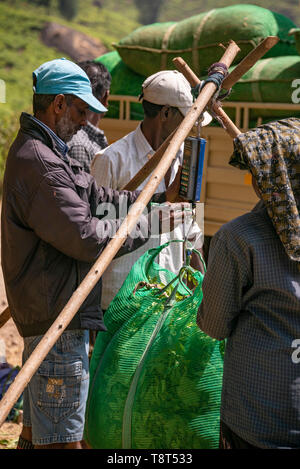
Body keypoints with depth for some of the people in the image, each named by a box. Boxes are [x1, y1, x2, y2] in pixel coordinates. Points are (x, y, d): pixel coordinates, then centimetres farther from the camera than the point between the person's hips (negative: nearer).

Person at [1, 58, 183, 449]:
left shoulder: (44, 153, 15)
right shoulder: (38, 162, -21)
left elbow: (98, 196, 13)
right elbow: (85, 237, -23)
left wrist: (160, 196, 7)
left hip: (48, 315, 11)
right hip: (57, 316, -11)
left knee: (38, 426, 21)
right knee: (62, 437, -3)